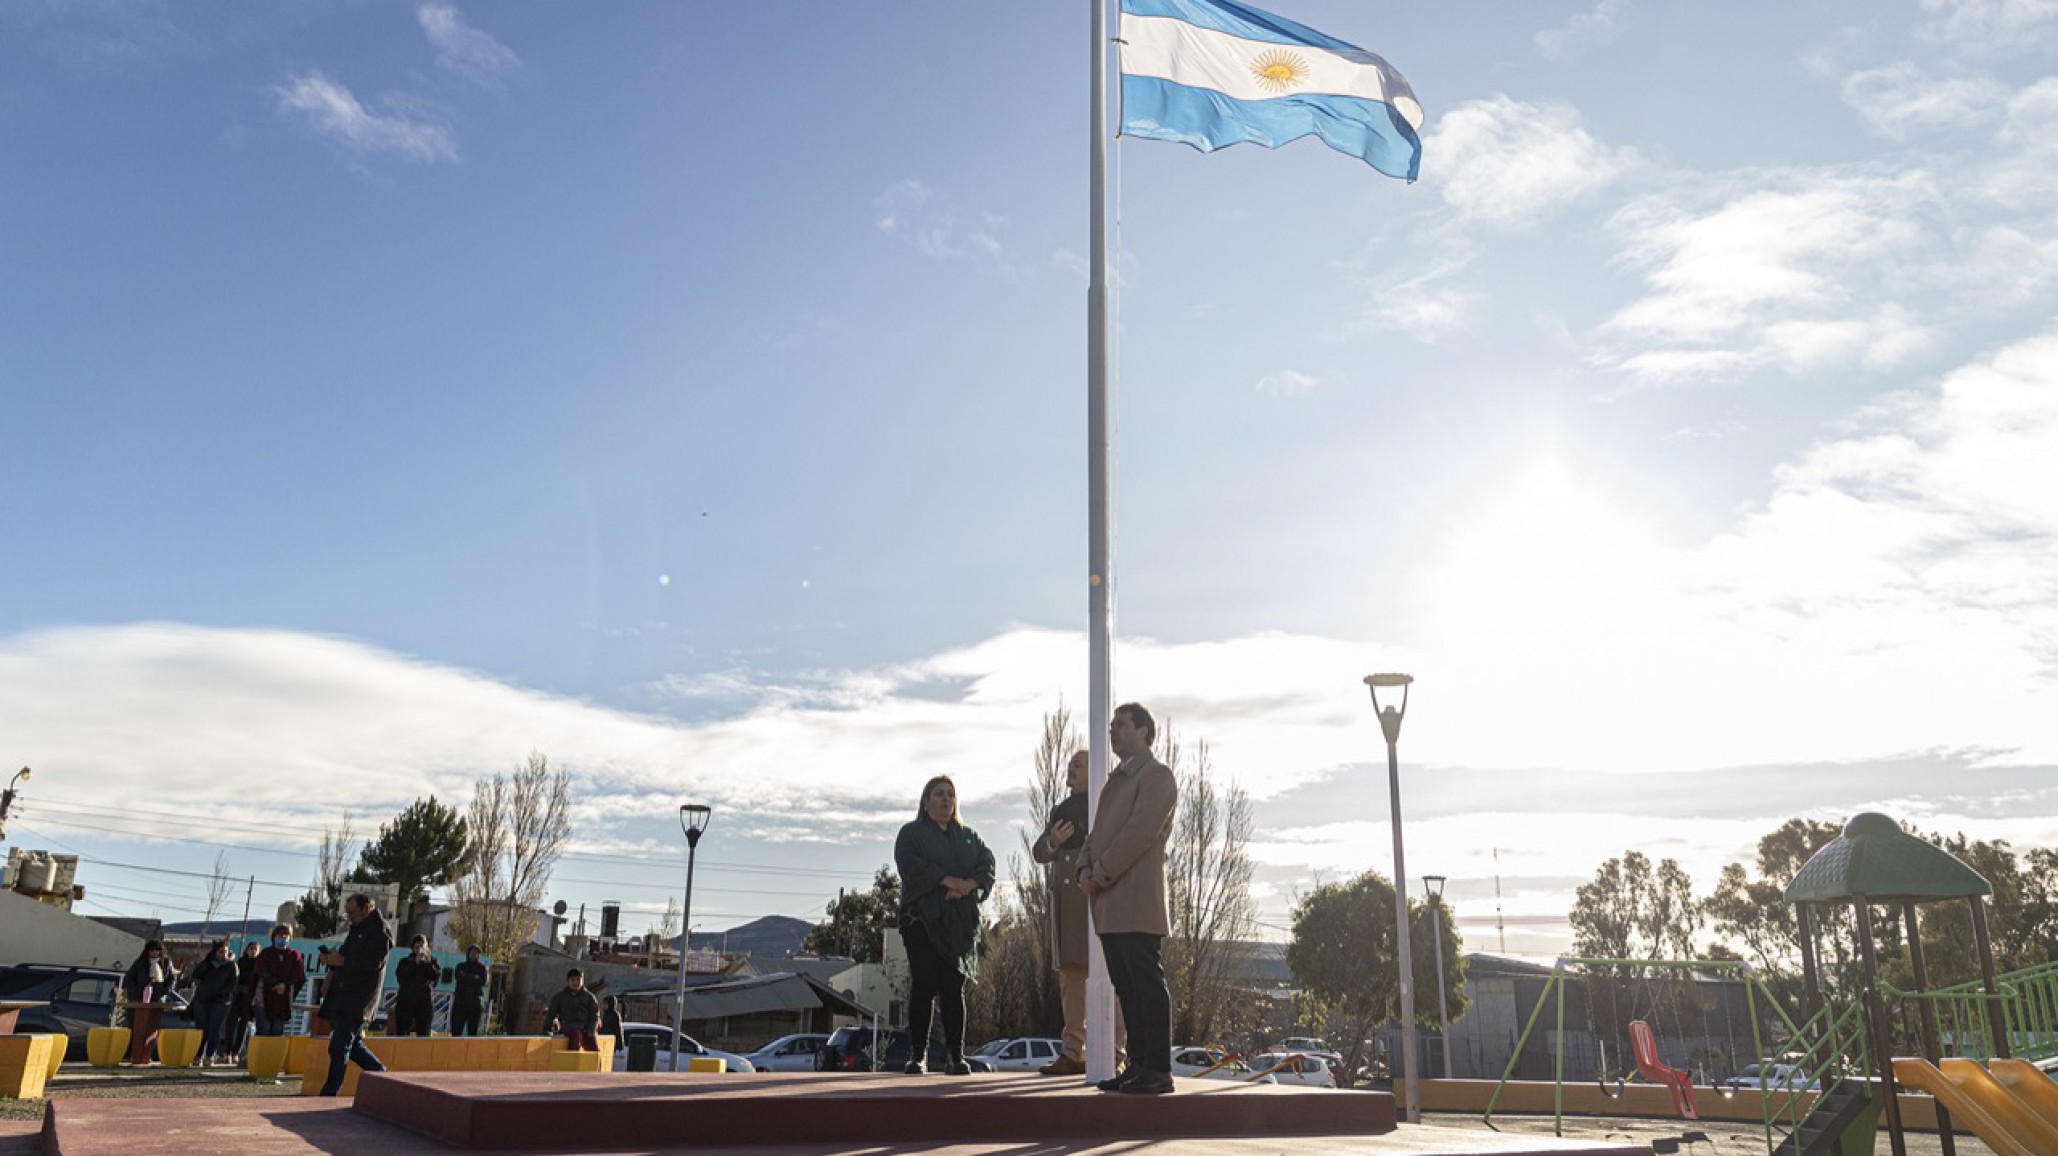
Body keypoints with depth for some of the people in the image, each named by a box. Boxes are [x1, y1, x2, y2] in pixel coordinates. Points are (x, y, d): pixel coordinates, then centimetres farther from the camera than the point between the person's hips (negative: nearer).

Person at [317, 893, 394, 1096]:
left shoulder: (380, 930, -10)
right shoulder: (358, 929, 21)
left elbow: (373, 963, -21)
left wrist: (341, 961, -20)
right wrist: (332, 960, 5)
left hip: (357, 1001, -10)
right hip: (343, 997, 10)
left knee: (339, 1047, -7)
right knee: (353, 1045, 12)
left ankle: (328, 1094, -2)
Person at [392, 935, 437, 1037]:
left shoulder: (432, 961, 14)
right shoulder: (405, 961, 15)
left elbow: (437, 975, -2)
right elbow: (399, 976, -3)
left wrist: (429, 963, -12)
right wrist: (415, 963, -8)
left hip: (424, 1001, 0)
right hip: (405, 1001, 0)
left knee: (423, 1033, -5)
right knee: (401, 1033, -7)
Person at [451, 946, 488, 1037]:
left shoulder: (481, 967, 11)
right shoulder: (460, 966, 13)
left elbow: (482, 981, -6)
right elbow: (458, 978, -6)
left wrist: (466, 978, -6)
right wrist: (474, 978, -9)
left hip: (475, 1002, -1)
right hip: (460, 1002, 1)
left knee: (472, 1032, -1)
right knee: (456, 1030, -8)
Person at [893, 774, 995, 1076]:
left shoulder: (968, 836, 21)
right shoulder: (911, 833, 9)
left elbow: (987, 863, 6)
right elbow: (910, 864, -10)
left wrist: (967, 885, -13)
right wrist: (949, 880, -17)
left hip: (959, 923, 3)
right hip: (922, 918, -3)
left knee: (954, 988, 0)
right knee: (923, 987, -5)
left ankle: (955, 1055, 1)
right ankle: (917, 1055, 0)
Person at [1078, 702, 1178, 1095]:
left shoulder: (1157, 775, -4)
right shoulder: (1116, 780, 24)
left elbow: (1140, 833, -15)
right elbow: (1097, 833, 21)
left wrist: (1101, 874, -14)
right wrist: (1085, 869, 2)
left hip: (1138, 903, -9)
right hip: (1109, 905, 9)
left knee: (1148, 986, -5)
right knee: (1126, 988, 10)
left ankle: (1159, 1071, -2)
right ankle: (1138, 1065, 16)